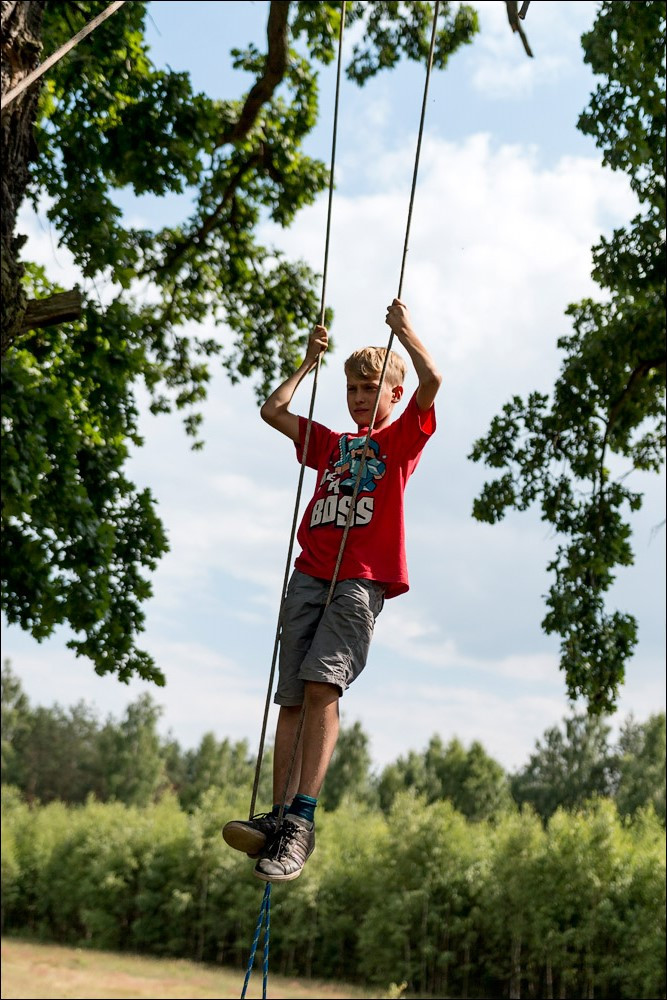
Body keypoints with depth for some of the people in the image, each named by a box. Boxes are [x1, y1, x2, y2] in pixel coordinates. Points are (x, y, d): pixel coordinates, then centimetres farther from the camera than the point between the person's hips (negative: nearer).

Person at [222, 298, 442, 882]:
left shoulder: (403, 436, 15)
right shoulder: (330, 443, 28)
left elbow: (431, 380, -2)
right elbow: (272, 411, 27)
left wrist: (403, 329, 10)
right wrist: (310, 361, 31)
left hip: (362, 579, -5)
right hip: (310, 575, 5)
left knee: (322, 685, -22)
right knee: (293, 697, -6)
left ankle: (302, 819, -26)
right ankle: (280, 817, -11)